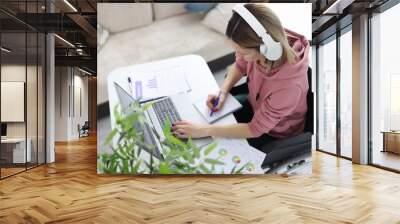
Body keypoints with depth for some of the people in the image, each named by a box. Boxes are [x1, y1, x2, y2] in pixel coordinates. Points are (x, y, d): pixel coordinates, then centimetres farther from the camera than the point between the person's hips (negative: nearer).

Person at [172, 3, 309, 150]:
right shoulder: (257, 45, -27)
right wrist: (222, 92, -16)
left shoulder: (288, 85, -43)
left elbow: (255, 129, -30)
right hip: (255, 99, 5)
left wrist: (205, 130, -31)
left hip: (274, 130, -5)